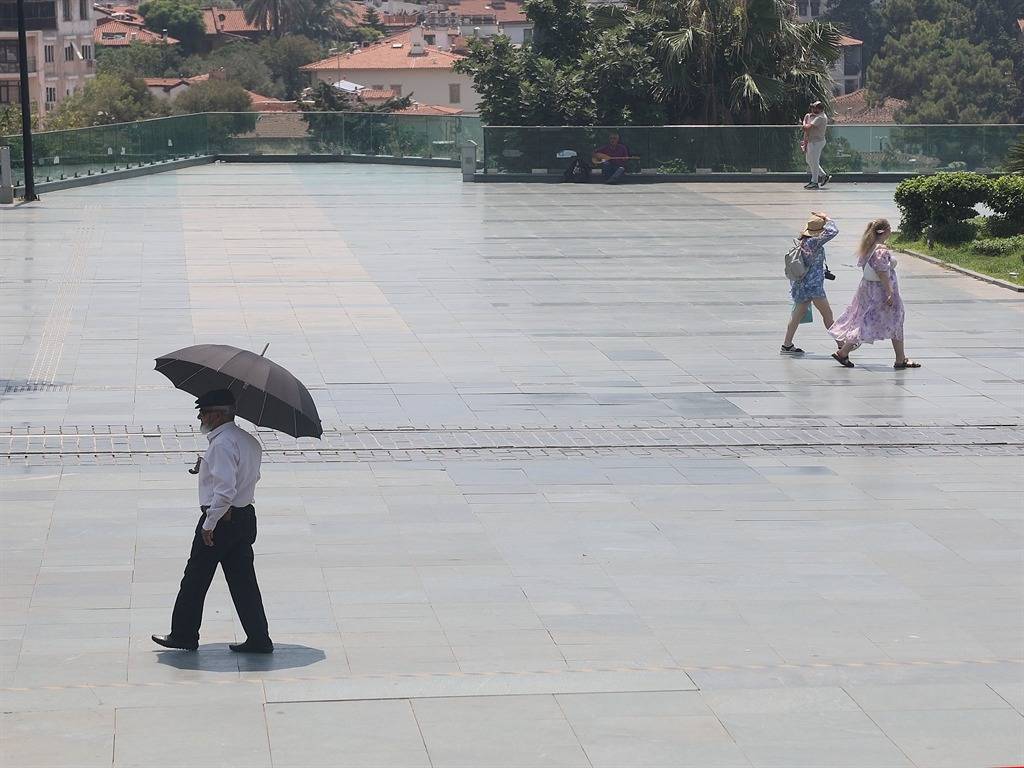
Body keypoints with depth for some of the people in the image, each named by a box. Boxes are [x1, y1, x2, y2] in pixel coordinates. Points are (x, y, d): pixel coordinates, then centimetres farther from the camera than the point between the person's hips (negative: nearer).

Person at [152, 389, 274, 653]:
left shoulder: (222, 444, -19)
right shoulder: (249, 441, 10)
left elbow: (225, 490, -26)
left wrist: (209, 523, -21)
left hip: (221, 518, -9)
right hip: (245, 517, 9)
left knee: (195, 579, 5)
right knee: (243, 580, 10)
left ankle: (183, 635, 15)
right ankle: (258, 639, 8)